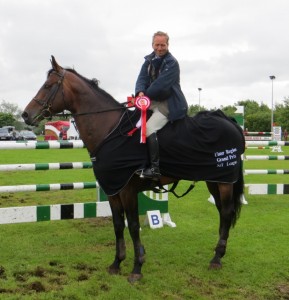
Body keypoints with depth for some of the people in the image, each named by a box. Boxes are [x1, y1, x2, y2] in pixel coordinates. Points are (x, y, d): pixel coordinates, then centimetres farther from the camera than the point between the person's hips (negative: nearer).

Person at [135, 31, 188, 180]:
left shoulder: (172, 63, -11)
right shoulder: (149, 60, 9)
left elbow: (161, 83, -21)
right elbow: (142, 78, -3)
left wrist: (145, 95, -20)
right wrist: (140, 92, -24)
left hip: (169, 104, -8)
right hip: (152, 101, 8)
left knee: (149, 128, -26)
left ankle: (155, 167, -23)